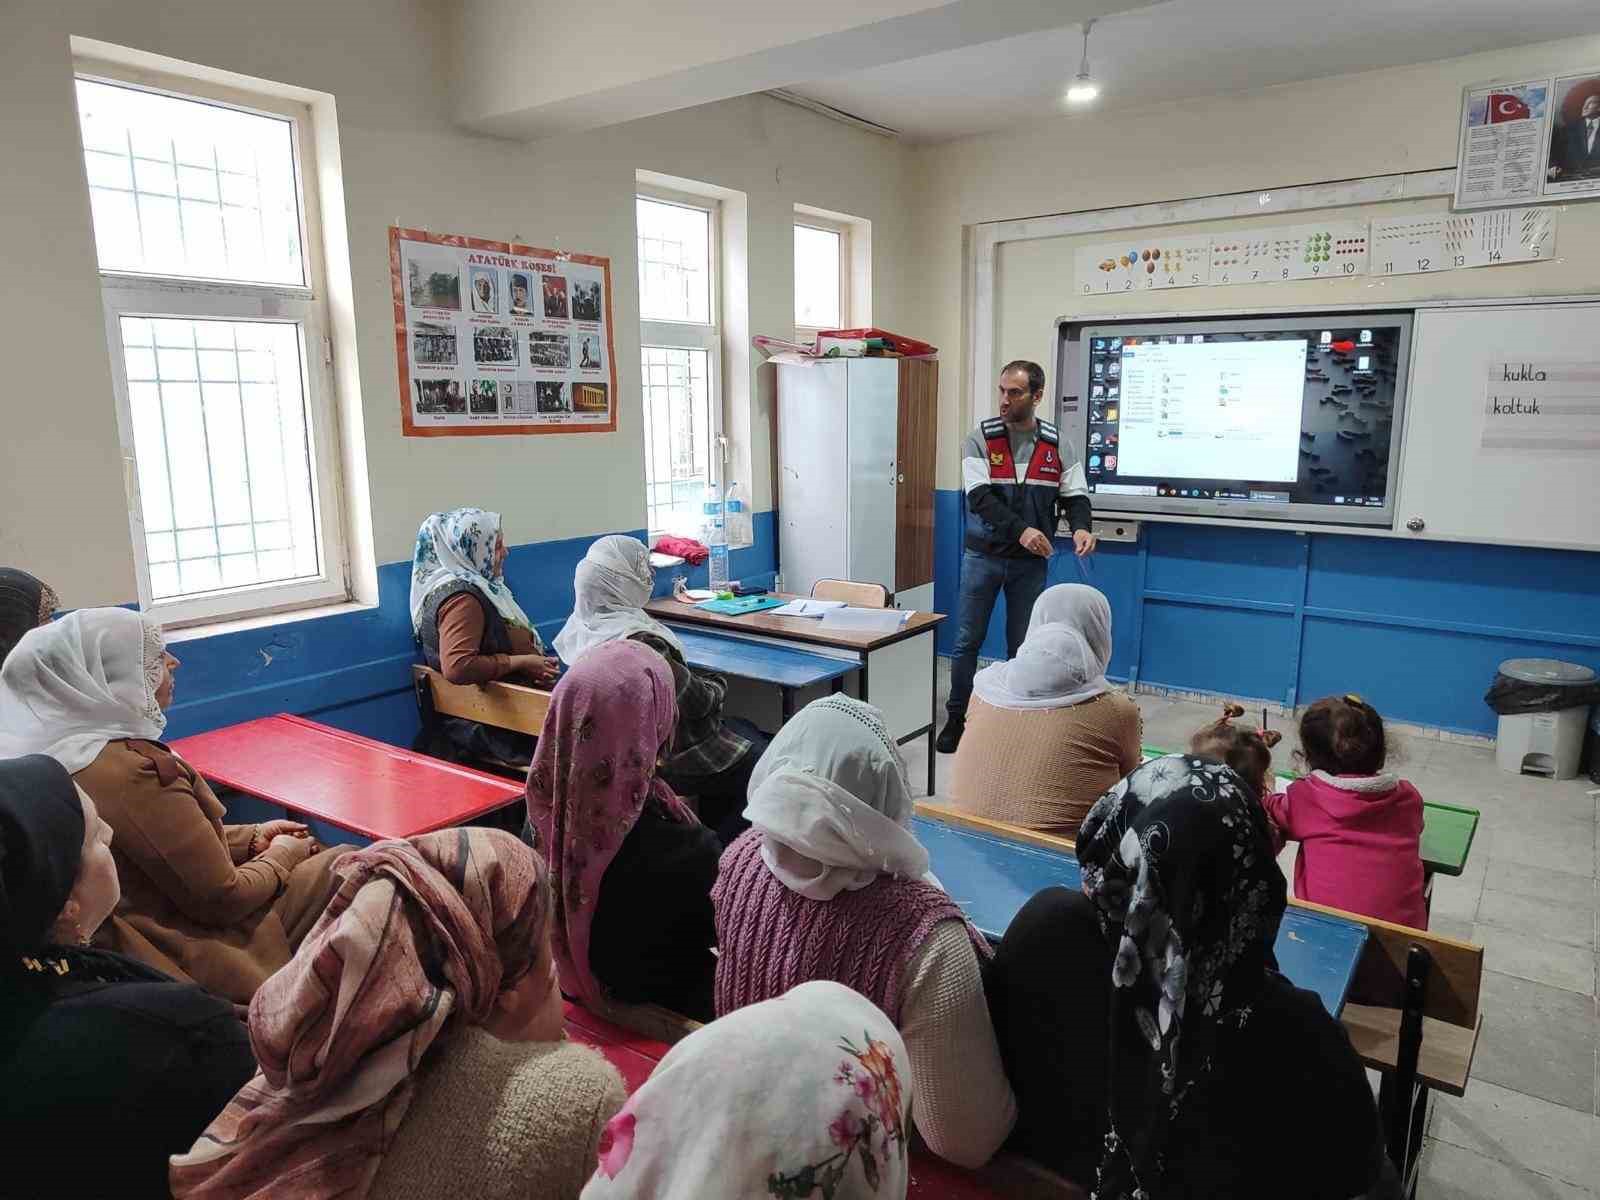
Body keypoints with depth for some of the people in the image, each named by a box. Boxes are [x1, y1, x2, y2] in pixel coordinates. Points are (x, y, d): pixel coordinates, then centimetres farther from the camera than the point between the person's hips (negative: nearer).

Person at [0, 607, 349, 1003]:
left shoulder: (65, 750, -1)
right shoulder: (133, 771, -29)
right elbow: (222, 899, -22)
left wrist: (252, 838, 7)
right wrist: (280, 856, -5)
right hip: (193, 959, -9)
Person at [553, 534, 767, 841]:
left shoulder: (582, 625, -4)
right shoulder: (639, 642, -32)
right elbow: (697, 701, -23)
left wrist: (699, 680, 1)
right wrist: (717, 685, -4)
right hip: (667, 757, -9)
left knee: (748, 732, 23)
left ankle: (713, 833, 31)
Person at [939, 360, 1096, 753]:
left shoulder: (1056, 445, 1)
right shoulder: (980, 439, -7)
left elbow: (1075, 494, 1)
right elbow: (980, 497, -17)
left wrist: (1081, 527, -22)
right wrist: (1020, 530, -30)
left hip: (1031, 562, 2)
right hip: (983, 557, -1)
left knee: (1023, 646, 9)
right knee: (967, 642, 5)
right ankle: (956, 718, 19)